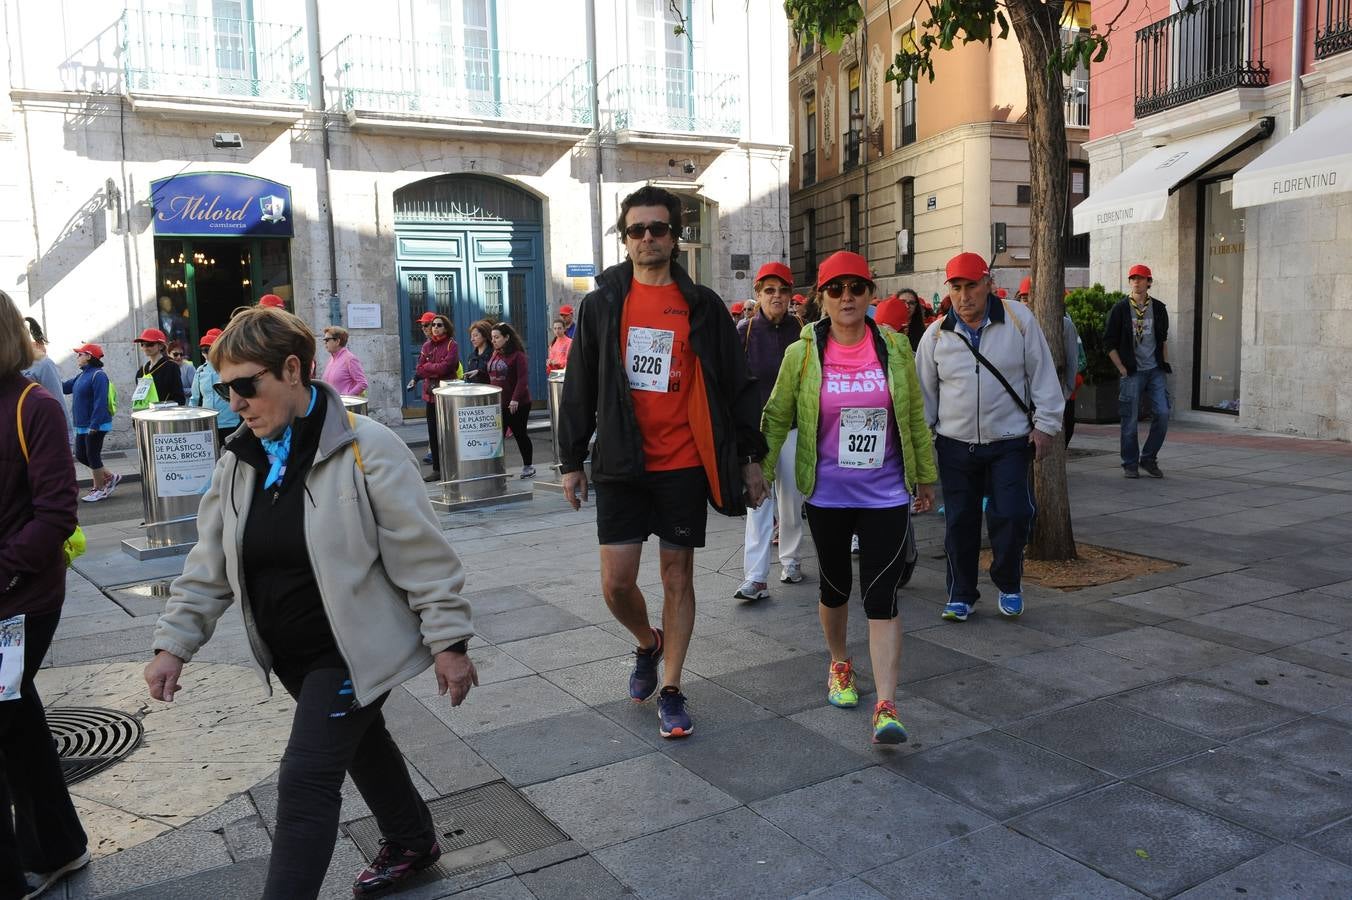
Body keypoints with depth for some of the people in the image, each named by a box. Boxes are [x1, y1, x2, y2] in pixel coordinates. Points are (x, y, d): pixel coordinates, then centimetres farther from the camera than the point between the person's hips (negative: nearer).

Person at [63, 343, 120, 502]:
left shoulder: (98, 375, -17)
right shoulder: (82, 376, 13)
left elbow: (100, 402, -22)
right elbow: (64, 387, 16)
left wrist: (94, 425, -25)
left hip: (96, 426, -10)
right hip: (82, 426, 10)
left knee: (93, 456, -1)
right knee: (81, 455, 13)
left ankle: (100, 490, 11)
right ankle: (110, 477, 22)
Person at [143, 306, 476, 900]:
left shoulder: (365, 449, -19)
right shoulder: (239, 462, 2)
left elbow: (423, 556, -17)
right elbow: (208, 567, 8)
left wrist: (448, 642, -15)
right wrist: (173, 644, 1)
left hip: (355, 648, -7)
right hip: (288, 653, 7)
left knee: (307, 778, -9)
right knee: (359, 742, 23)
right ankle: (412, 844, 45)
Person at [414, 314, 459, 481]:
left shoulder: (451, 345, -4)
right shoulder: (427, 346, 12)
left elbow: (445, 367, -16)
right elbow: (419, 371, 6)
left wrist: (427, 366, -2)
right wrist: (437, 370, -8)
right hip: (431, 394, 6)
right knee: (433, 434, 7)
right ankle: (437, 469, 13)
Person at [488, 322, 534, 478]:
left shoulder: (518, 355, -11)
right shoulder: (495, 354, 10)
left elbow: (523, 379, -17)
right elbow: (491, 377, 16)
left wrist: (515, 399, -24)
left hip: (517, 405, -6)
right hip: (497, 404, 6)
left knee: (520, 434, 6)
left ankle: (528, 466, 20)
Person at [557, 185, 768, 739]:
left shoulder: (703, 306, 2)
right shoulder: (601, 304, 4)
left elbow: (735, 385, 5)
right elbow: (579, 388, 7)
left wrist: (750, 456, 3)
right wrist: (571, 460, 6)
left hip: (685, 465, 0)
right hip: (622, 465, 1)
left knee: (678, 578, 7)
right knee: (616, 583, -1)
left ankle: (670, 690, 21)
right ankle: (647, 643, 32)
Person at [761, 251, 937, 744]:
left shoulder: (894, 346, -1)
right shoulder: (803, 353, -4)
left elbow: (915, 417, 8)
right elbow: (777, 416, 2)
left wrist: (925, 475, 12)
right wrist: (761, 469, -4)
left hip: (885, 496, 0)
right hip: (827, 495, 0)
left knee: (881, 599, -6)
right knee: (835, 587, 16)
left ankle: (886, 707, -6)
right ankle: (839, 665, 42)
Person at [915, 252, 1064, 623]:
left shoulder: (1018, 319, -4)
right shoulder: (936, 334, 0)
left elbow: (1042, 374, 1)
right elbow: (924, 390, 8)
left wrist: (1045, 423, -2)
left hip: (1010, 442, -1)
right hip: (955, 445, 2)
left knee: (1011, 516, -6)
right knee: (959, 523, 7)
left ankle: (1009, 584, 20)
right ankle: (961, 595, 22)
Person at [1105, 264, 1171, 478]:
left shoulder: (1158, 308, 8)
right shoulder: (1120, 308, -1)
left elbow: (1162, 339, 20)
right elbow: (1109, 342, 0)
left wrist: (1164, 364, 12)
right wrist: (1122, 369, -6)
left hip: (1155, 370, 3)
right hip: (1131, 372, -3)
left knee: (1163, 413, -5)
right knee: (1130, 420, -1)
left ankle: (1148, 459, 11)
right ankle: (1130, 464, 11)